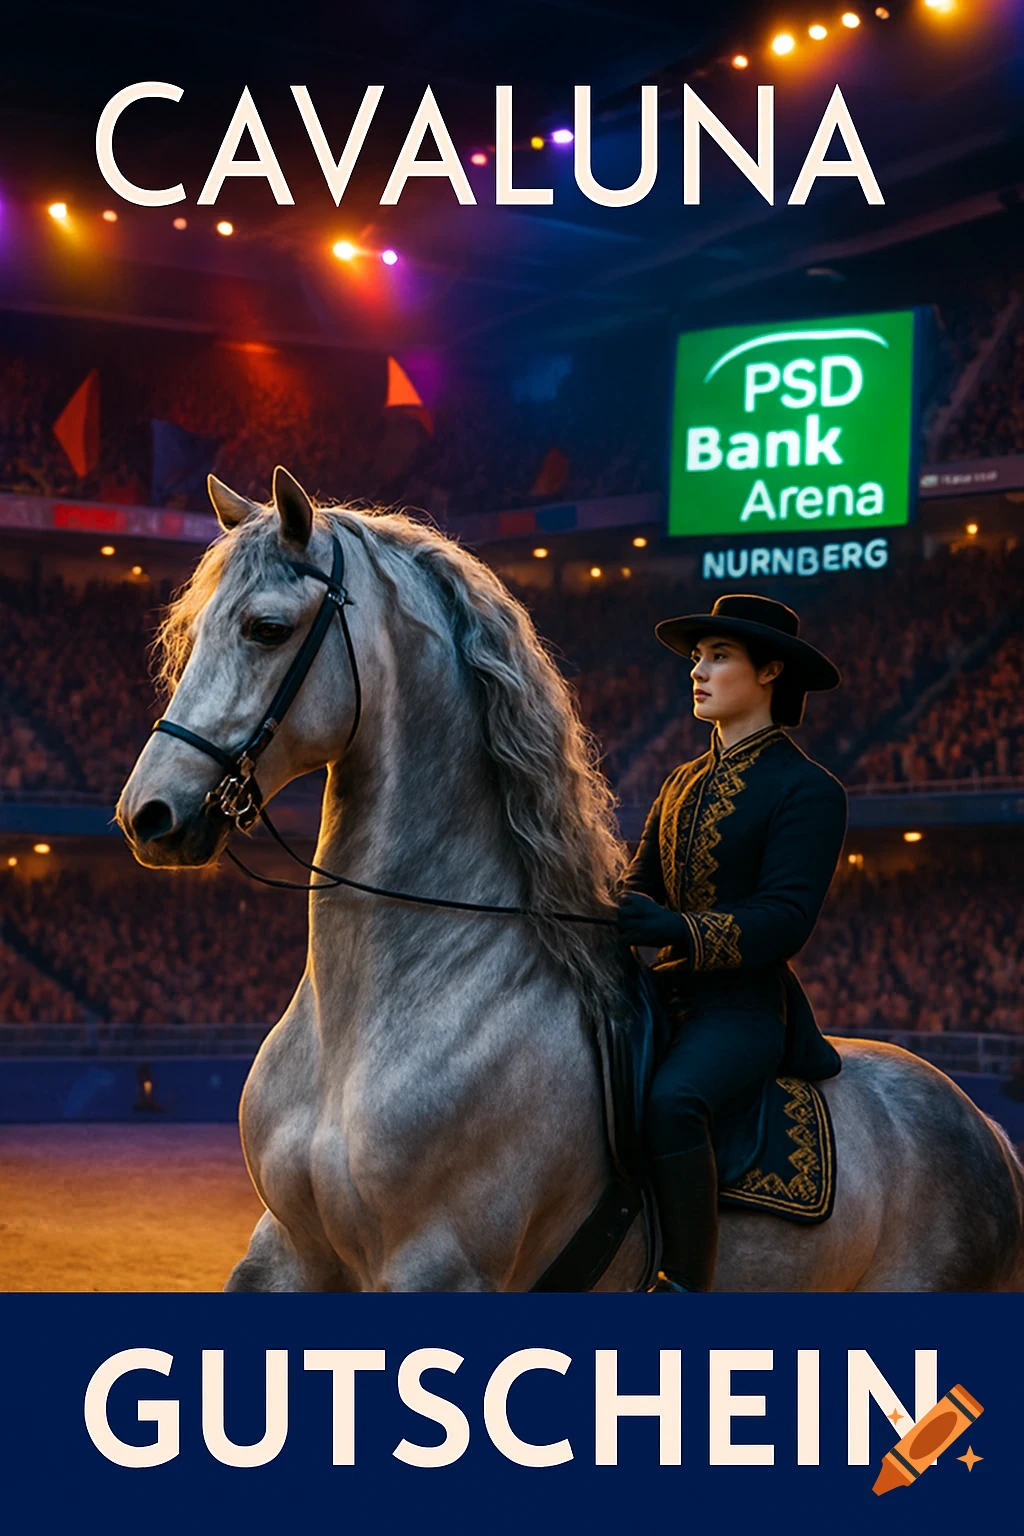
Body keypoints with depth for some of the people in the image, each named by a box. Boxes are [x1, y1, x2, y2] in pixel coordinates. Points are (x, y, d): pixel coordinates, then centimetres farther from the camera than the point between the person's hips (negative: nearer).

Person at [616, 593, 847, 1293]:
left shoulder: (808, 790, -6)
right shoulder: (684, 783, 18)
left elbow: (786, 919, -15)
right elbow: (640, 885, 15)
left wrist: (676, 929, -29)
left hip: (745, 1005, -8)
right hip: (664, 996, 8)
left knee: (673, 1099, -36)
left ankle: (687, 1285, -32)